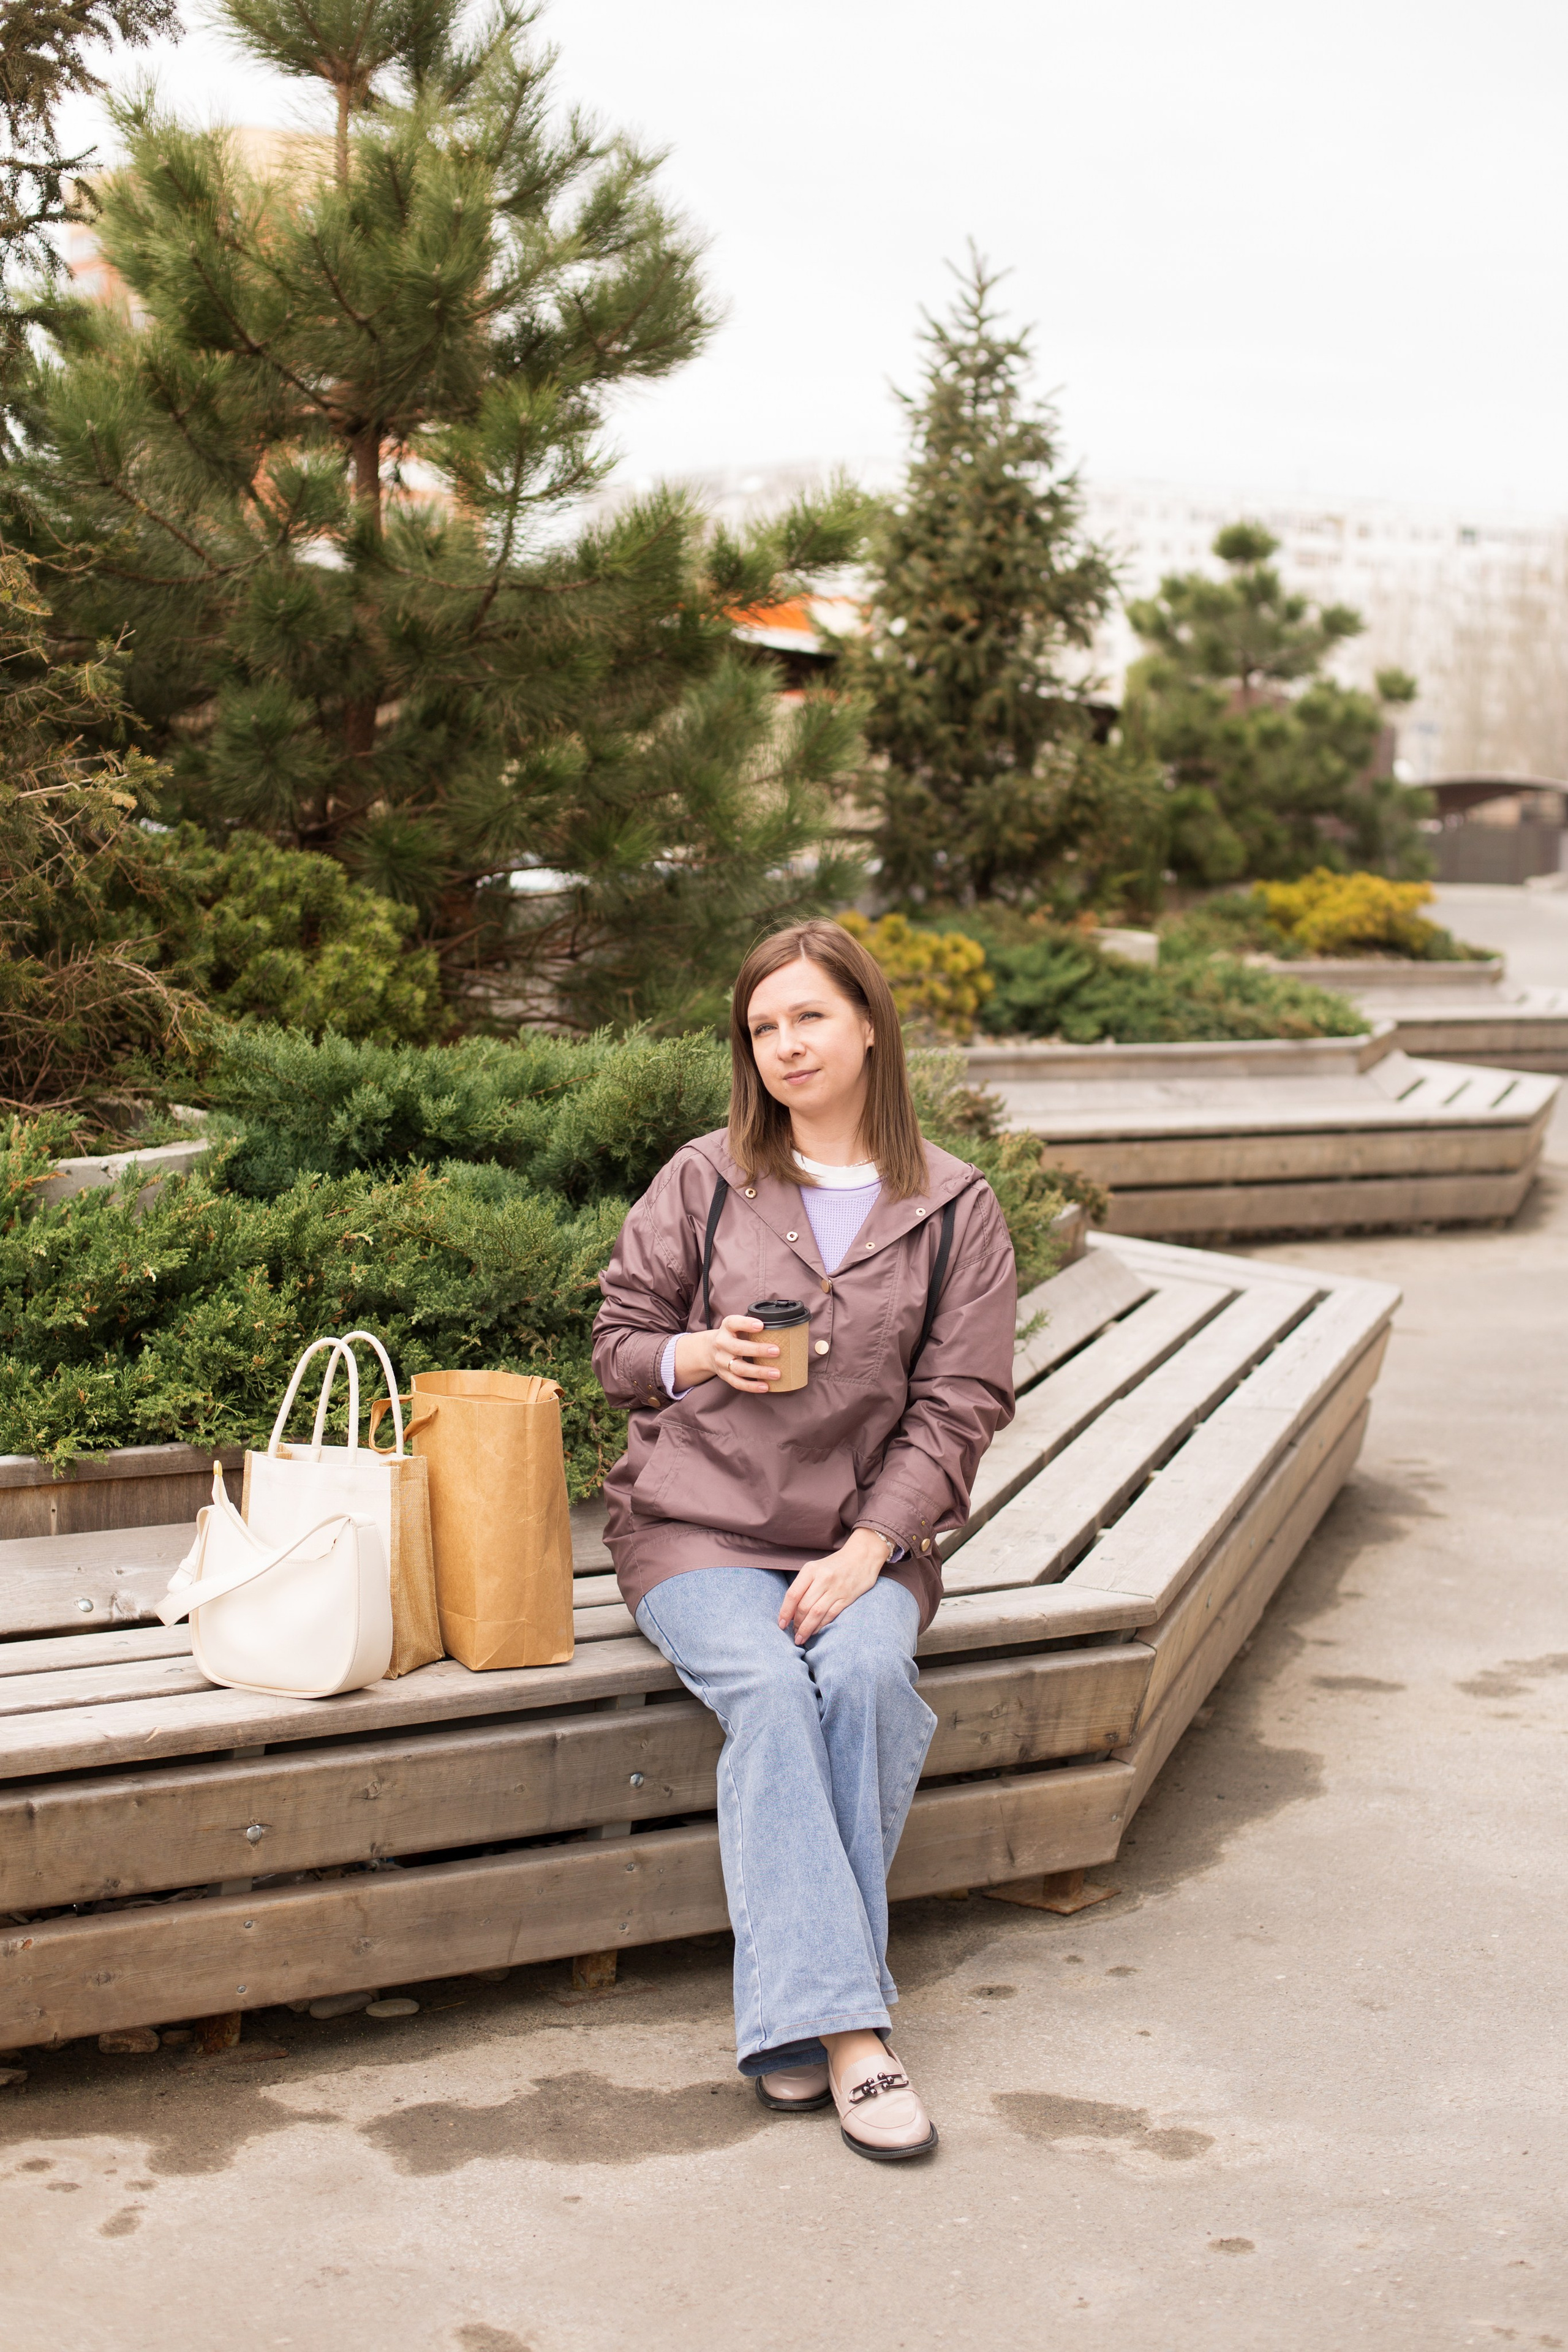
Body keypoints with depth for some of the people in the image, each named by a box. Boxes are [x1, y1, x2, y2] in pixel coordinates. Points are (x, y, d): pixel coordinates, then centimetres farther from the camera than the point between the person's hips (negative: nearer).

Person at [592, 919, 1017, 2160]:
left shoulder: (954, 1208, 6)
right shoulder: (702, 1181, 7)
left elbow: (958, 1406, 1)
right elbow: (617, 1339, 13)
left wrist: (868, 1550, -11)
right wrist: (697, 1355, -11)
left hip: (862, 1534, 0)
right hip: (698, 1524, 0)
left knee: (867, 1672, -31)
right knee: (768, 1691, -29)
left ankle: (798, 2012, -20)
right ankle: (843, 2025, -30)